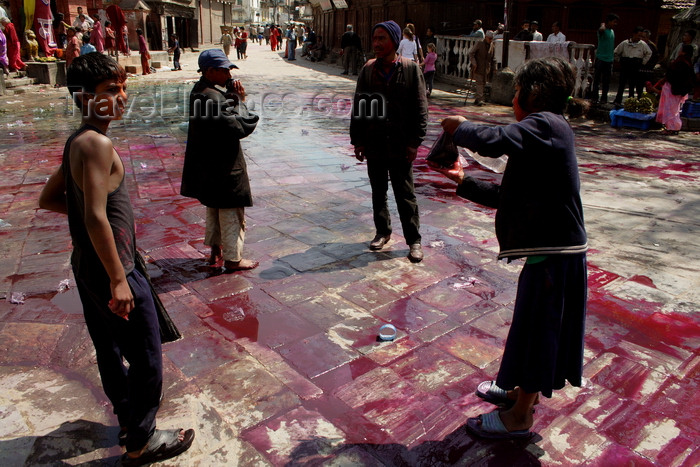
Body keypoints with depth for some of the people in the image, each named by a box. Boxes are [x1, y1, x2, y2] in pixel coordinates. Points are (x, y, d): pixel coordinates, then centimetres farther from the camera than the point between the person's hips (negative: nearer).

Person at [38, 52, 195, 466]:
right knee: (147, 356, 3)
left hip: (86, 263, 10)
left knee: (110, 347, 22)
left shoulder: (76, 142, 9)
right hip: (110, 266, -10)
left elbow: (48, 199, 17)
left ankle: (128, 416, 42)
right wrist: (119, 279, -25)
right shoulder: (98, 144, -21)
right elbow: (96, 218, -28)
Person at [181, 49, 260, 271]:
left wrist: (233, 97, -8)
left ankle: (215, 250, 36)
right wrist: (240, 101, -11)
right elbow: (241, 126, -24)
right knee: (232, 213, 3)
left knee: (214, 208, 22)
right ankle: (233, 258, 13)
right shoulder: (213, 98, -24)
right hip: (224, 168, -10)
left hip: (207, 166, 10)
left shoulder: (199, 91, 6)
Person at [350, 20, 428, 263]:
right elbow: (358, 107, 7)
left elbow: (420, 108, -4)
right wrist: (357, 140, 4)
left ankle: (414, 240, 16)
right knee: (378, 192, 15)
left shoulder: (411, 69, -5)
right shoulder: (368, 70, 3)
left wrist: (414, 142, -8)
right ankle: (383, 231, 33)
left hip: (400, 146, -3)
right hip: (374, 144, 3)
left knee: (405, 195, 4)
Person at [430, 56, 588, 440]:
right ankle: (524, 391, 42)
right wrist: (463, 180, 14)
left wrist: (460, 128, -11)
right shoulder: (546, 135, 16)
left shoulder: (545, 124, -14)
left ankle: (519, 417, 21)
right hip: (550, 249, 10)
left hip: (553, 253, -10)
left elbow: (494, 141, -31)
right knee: (536, 326, 22)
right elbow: (507, 196, 16)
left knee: (537, 328, 4)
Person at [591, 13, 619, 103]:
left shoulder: (612, 31, 16)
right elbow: (601, 30, -36)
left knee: (606, 81, 6)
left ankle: (604, 98, 11)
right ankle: (594, 97, 4)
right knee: (597, 79, -2)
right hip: (600, 58, -7)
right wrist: (603, 25, -14)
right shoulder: (603, 30, -9)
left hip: (609, 60, 7)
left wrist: (613, 57, 22)